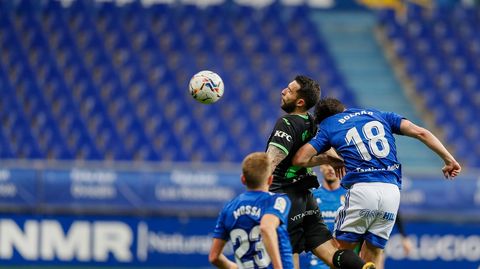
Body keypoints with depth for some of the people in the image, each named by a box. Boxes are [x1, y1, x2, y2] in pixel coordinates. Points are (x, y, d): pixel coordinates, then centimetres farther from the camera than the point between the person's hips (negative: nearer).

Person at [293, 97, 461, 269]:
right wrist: (449, 160, 17)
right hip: (392, 191, 3)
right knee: (373, 255, 10)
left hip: (362, 189, -3)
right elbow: (420, 133, 14)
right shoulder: (380, 116, 24)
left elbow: (299, 159, 7)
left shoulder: (329, 126, 16)